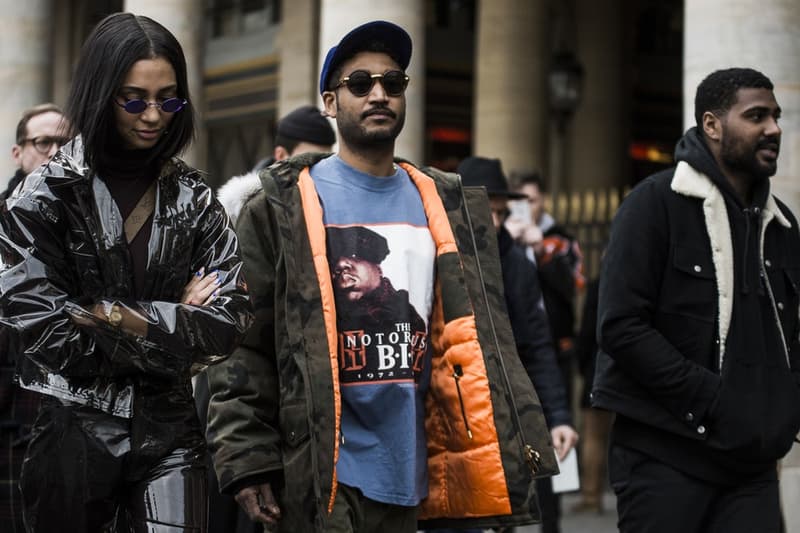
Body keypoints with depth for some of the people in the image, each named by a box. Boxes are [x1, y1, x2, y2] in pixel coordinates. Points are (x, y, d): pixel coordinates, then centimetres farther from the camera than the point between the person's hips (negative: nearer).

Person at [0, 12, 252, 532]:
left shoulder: (195, 198, 3)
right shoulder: (48, 194, -5)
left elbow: (230, 319, -4)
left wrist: (127, 319, -16)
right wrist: (173, 322, -10)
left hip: (169, 430, 2)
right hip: (74, 430, -2)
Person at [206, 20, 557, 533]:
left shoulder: (444, 204, 11)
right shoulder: (285, 205, -2)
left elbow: (484, 337, 12)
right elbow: (244, 345, -4)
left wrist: (517, 449, 5)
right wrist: (249, 460, -11)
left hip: (413, 468, 4)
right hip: (324, 471, -4)